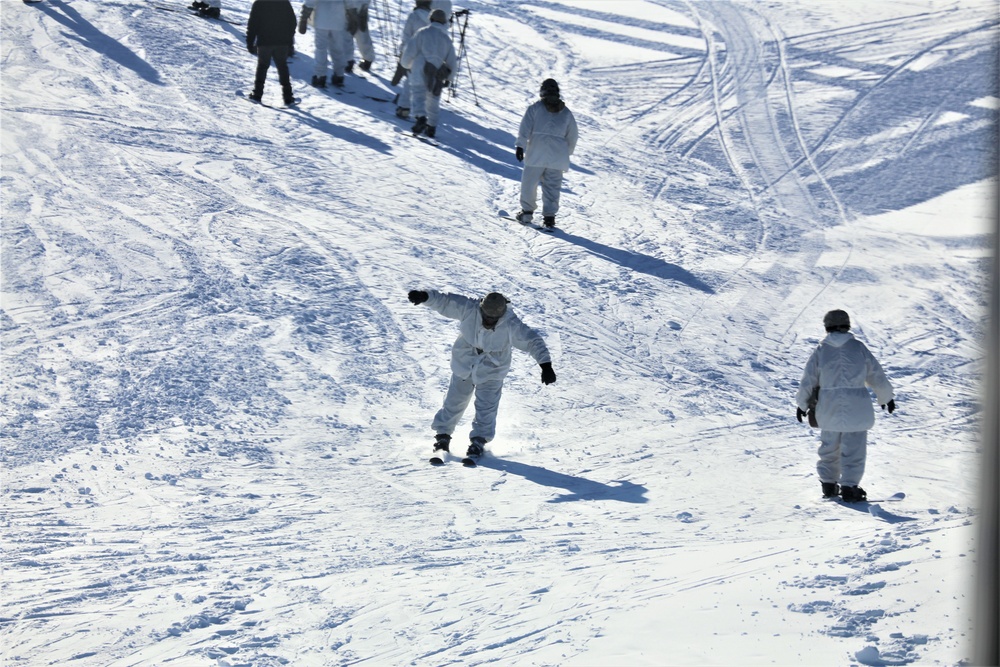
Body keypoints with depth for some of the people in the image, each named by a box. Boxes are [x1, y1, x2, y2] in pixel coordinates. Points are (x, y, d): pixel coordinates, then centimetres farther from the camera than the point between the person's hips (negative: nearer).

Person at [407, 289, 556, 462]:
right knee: (454, 403, 11)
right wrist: (425, 296, -34)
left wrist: (545, 365, -40)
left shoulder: (511, 325, -30)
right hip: (463, 365, 2)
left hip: (492, 372, -2)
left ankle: (478, 441, 10)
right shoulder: (468, 309, -25)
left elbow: (533, 341, -30)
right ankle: (443, 435, 27)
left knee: (486, 409, -7)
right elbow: (444, 302, -18)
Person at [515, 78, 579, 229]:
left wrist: (520, 146, -8)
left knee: (529, 182, 9)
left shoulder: (535, 108, 5)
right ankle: (549, 216, -4)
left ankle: (527, 212, 10)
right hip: (558, 155, 3)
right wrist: (567, 153, 28)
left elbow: (525, 128, -5)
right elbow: (573, 136, 17)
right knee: (552, 186, 4)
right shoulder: (566, 112, 14)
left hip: (536, 153, -2)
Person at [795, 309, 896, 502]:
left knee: (829, 446, 17)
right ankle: (849, 487, -8)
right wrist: (887, 397, 20)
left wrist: (802, 404, 18)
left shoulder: (821, 350, 2)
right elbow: (876, 374, 6)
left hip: (829, 406, 2)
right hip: (856, 406, -2)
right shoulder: (858, 347, 0)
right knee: (854, 448, -1)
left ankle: (828, 484, 22)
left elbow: (808, 380, 5)